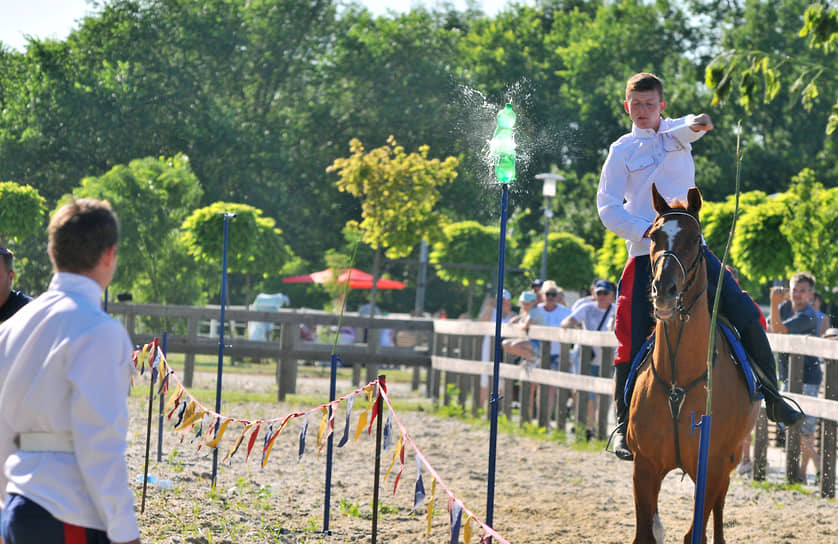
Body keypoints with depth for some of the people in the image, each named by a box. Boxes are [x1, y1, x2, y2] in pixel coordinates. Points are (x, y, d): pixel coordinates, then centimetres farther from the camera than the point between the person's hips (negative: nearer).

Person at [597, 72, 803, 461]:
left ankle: (773, 398, 4)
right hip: (645, 254, -1)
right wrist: (646, 231, -14)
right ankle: (623, 424, 9)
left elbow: (690, 127, -15)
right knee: (632, 341, -7)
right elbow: (608, 208, 1)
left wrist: (697, 124, -40)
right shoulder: (622, 151, 7)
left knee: (746, 315, -9)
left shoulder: (676, 134, 11)